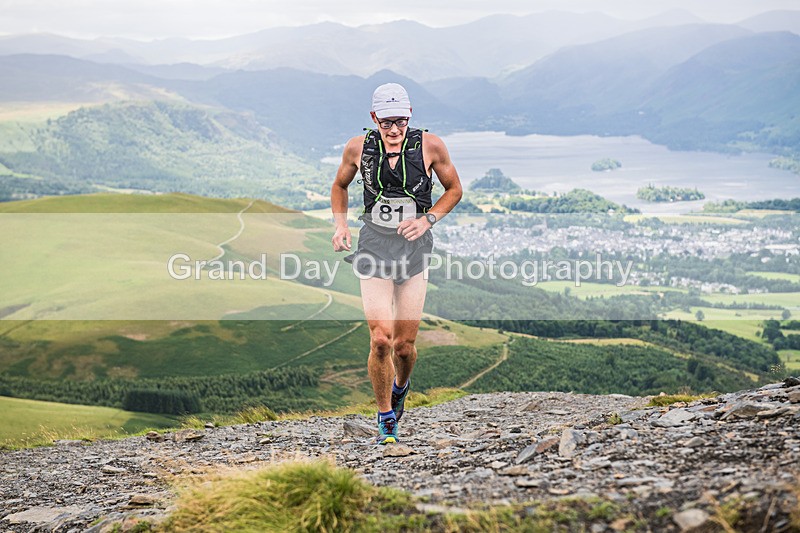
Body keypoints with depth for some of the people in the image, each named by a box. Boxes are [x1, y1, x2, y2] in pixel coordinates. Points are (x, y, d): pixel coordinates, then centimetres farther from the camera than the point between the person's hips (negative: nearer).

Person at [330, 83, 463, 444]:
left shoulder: (430, 146, -6)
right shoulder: (358, 147, -2)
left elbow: (454, 189, 8)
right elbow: (340, 186, 17)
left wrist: (427, 219, -7)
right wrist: (340, 225, 2)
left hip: (414, 250, 0)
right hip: (374, 248, 0)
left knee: (405, 345, 1)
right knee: (381, 340, -12)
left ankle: (401, 386, 37)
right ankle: (386, 418, 8)